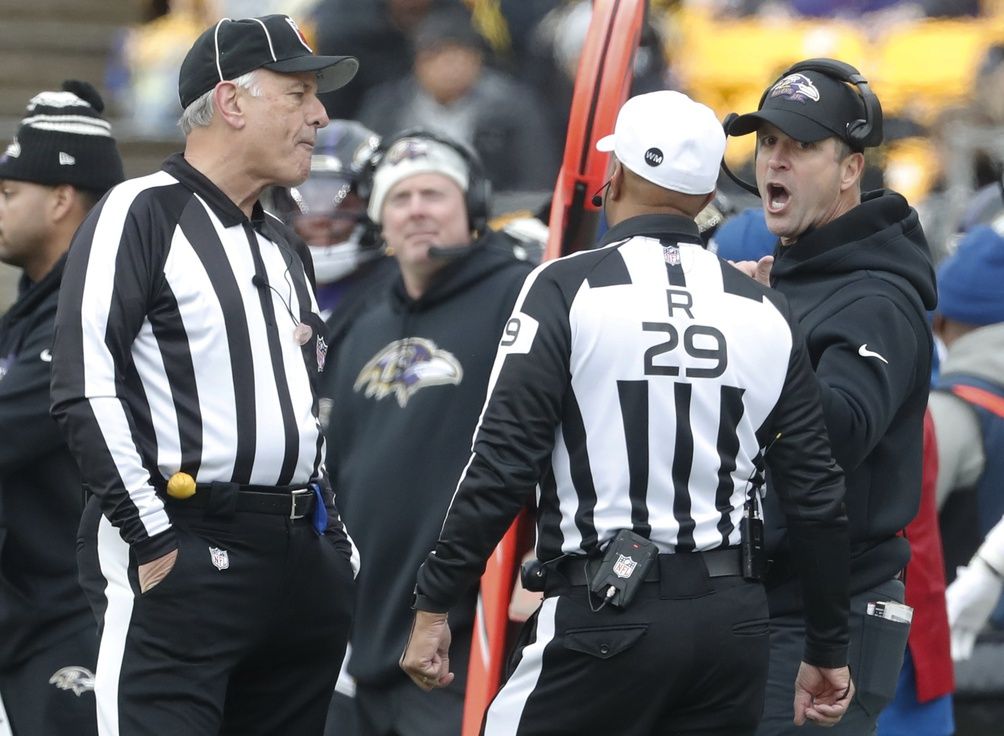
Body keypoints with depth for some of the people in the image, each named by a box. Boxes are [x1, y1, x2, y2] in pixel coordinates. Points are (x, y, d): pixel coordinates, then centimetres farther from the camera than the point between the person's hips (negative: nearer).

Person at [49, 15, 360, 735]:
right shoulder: (141, 214, -5)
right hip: (182, 563, -8)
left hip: (304, 561, 8)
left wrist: (334, 537, 17)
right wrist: (153, 540, -16)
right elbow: (87, 396, -13)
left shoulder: (286, 248, 22)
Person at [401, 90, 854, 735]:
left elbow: (503, 464, -10)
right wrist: (829, 652, 18)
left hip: (604, 613, -5)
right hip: (734, 620, 5)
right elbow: (818, 496, 9)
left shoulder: (568, 289, -5)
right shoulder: (766, 313, 8)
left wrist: (435, 606, -4)